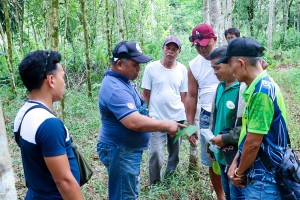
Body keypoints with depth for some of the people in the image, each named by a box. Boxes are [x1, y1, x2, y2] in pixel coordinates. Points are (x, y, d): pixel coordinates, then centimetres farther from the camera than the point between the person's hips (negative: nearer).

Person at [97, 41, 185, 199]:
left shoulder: (122, 81, 8)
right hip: (120, 152, -10)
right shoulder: (115, 89, -26)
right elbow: (135, 122, -35)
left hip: (129, 150, 11)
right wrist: (166, 125, -24)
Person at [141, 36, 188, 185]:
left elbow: (184, 95, 8)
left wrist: (188, 117, 7)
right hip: (156, 119, -3)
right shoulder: (151, 68, -4)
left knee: (174, 153, 15)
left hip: (178, 118, 3)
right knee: (156, 155, -6)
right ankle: (155, 185, 16)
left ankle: (170, 177, 37)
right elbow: (145, 94, 1)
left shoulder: (182, 69, 2)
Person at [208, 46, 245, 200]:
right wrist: (212, 141, 18)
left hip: (238, 155, -8)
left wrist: (226, 138, -18)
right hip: (222, 153, 8)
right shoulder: (221, 86, 7)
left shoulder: (245, 89, -19)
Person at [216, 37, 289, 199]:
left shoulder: (261, 91, -24)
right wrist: (236, 162, 5)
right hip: (259, 172, 9)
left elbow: (253, 142, -22)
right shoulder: (259, 86, 6)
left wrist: (240, 172, -7)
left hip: (264, 176, -9)